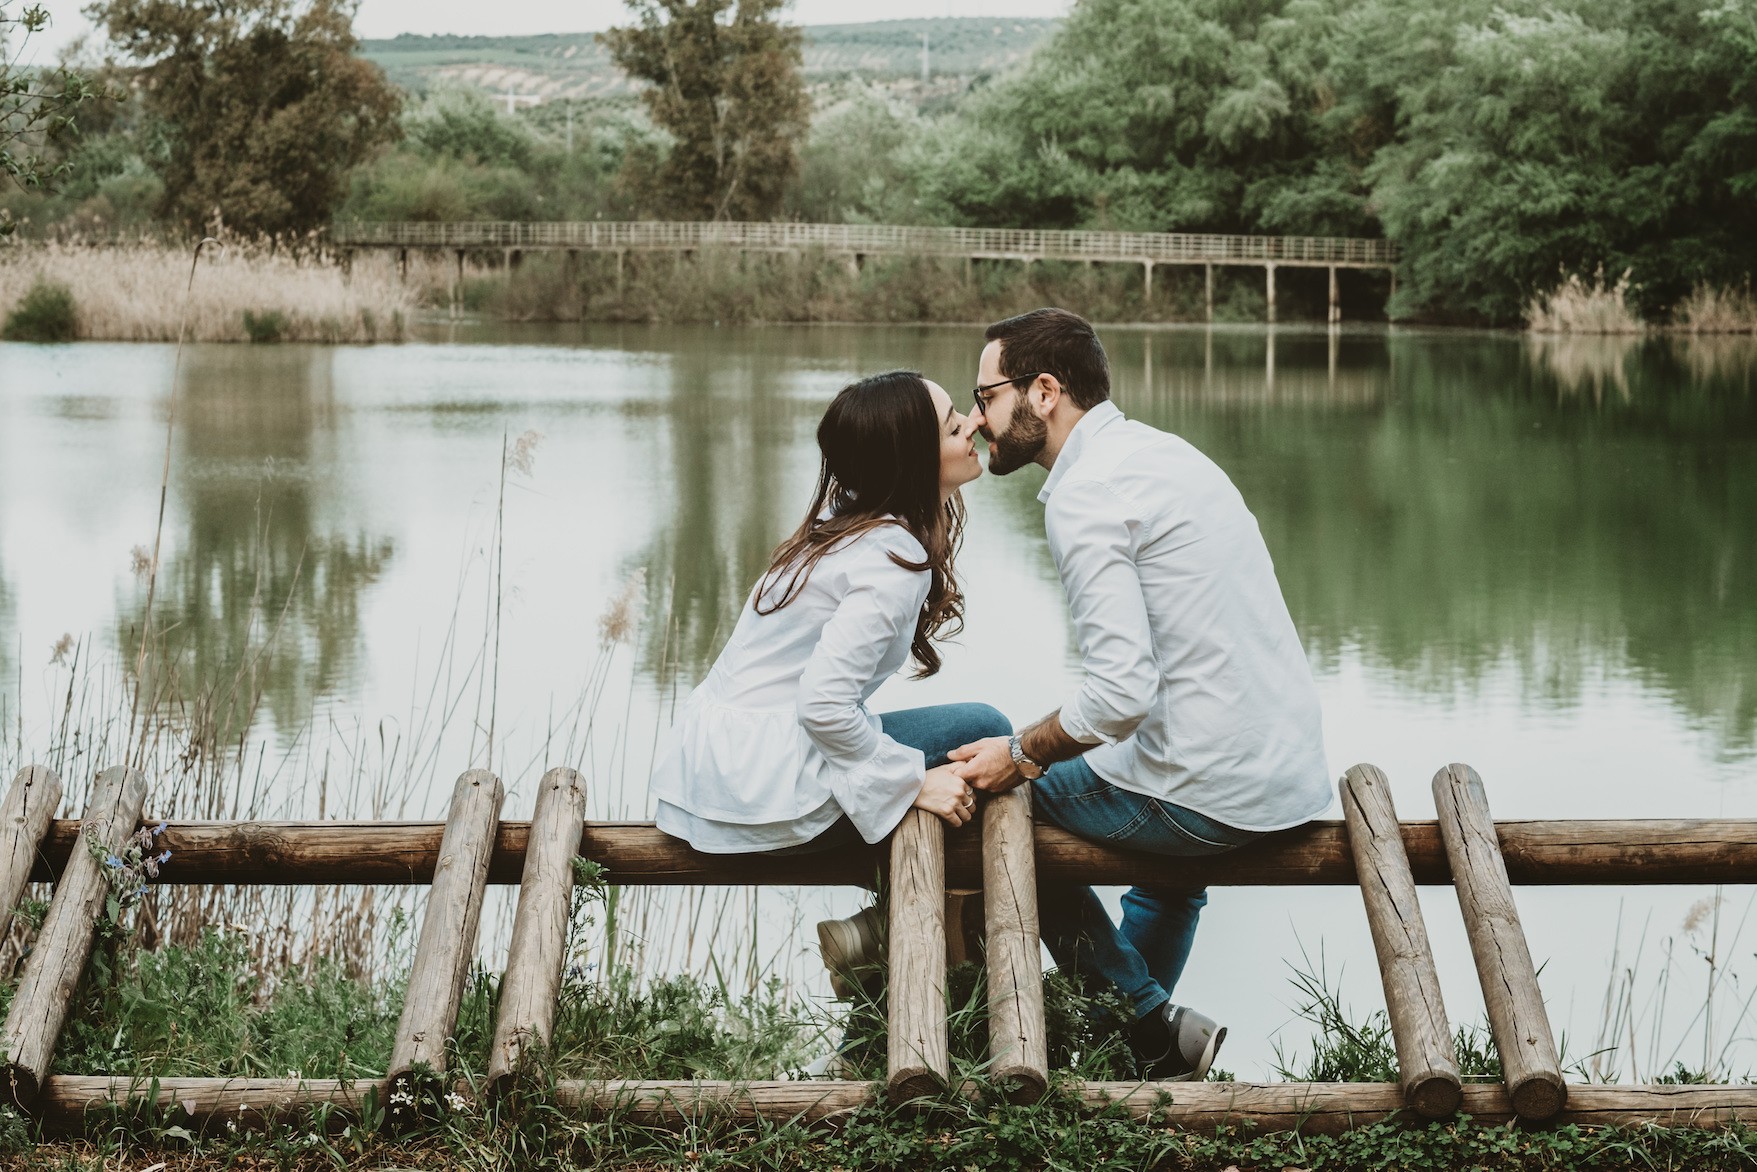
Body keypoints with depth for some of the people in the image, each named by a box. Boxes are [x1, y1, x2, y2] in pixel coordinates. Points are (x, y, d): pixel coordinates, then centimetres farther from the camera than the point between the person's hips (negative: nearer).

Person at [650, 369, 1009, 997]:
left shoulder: (840, 521, 11)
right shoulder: (894, 557, -17)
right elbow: (825, 703, -25)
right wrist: (915, 782, -16)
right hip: (767, 791, -9)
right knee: (986, 738, -1)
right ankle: (870, 935, 2)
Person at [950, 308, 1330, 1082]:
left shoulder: (1083, 493, -14)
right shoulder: (1165, 453, 14)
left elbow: (1122, 692, -23)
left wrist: (1021, 756, -8)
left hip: (1213, 799, -9)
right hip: (1296, 778, 9)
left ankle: (1152, 1027, 14)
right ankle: (1141, 1005, 48)